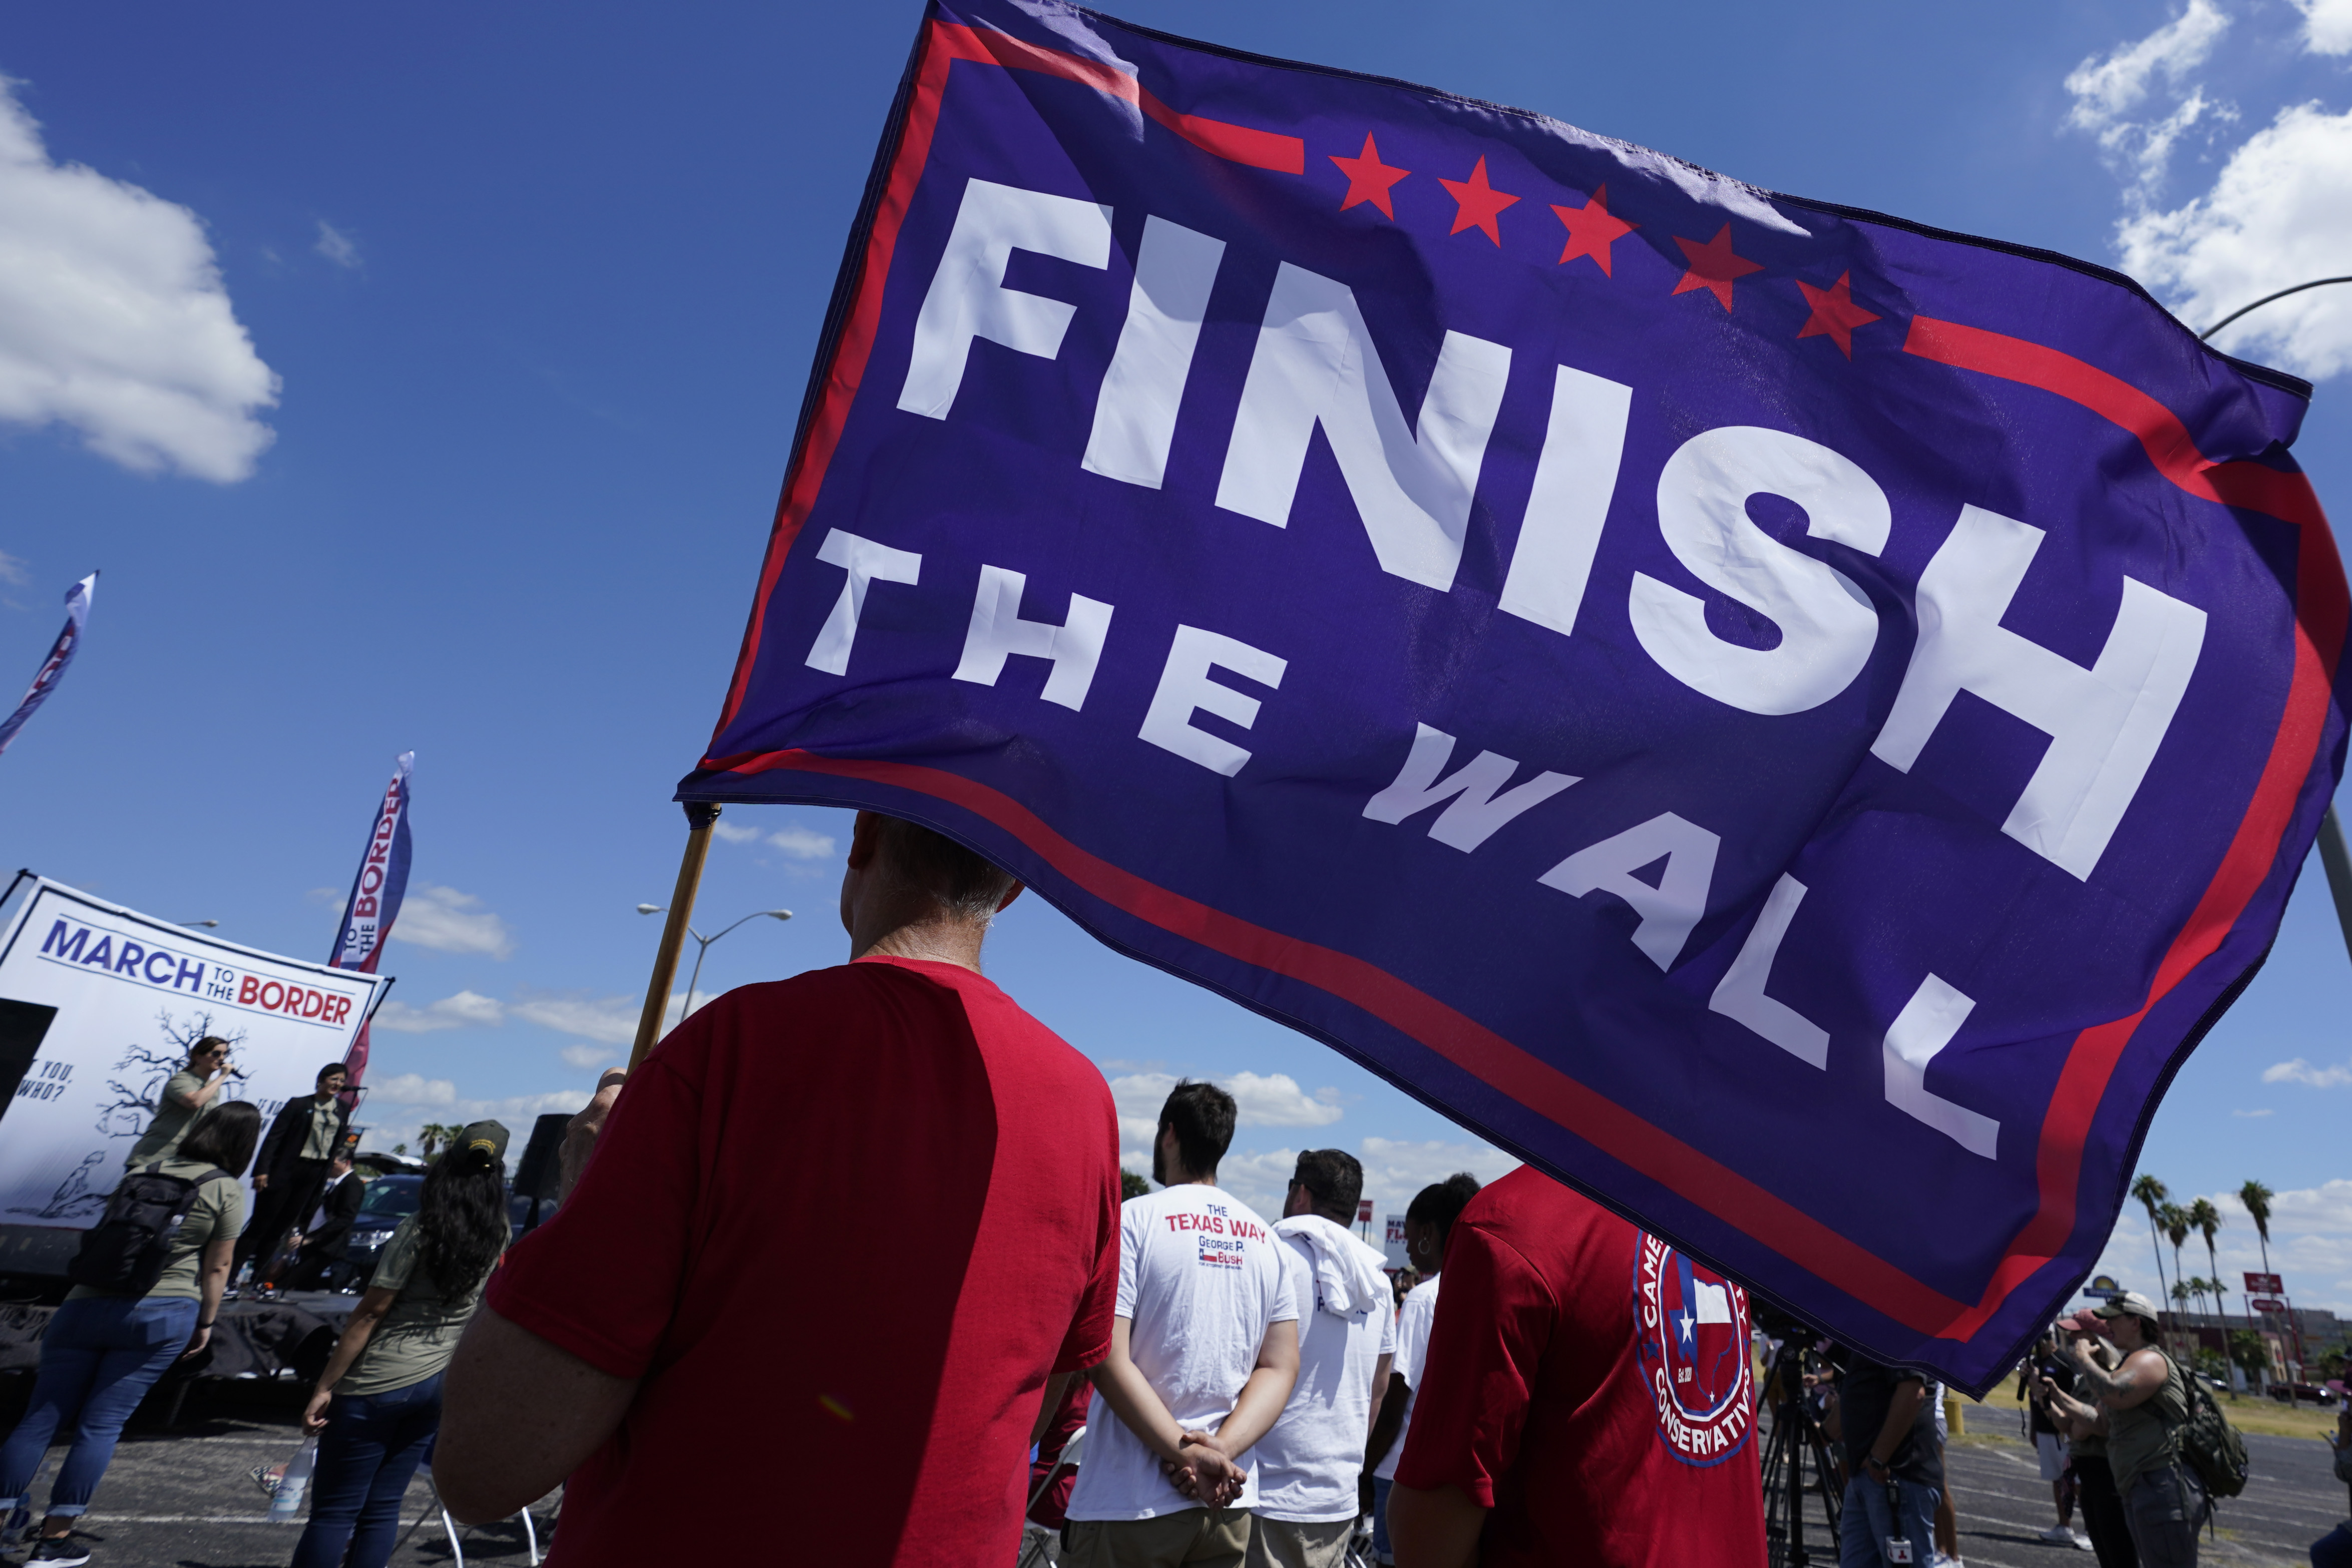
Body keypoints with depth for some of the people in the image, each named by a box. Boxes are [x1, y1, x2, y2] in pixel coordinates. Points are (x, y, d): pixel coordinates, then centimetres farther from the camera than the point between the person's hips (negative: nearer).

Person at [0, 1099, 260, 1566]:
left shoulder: (144, 1172, 9)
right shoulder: (226, 1191, -5)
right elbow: (217, 1267, -3)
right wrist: (206, 1323, 9)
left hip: (88, 1304, 4)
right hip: (163, 1316, -4)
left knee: (41, 1418, 11)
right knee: (102, 1423, 4)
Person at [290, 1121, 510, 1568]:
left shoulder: (419, 1232, -15)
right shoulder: (496, 1240, -1)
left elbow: (370, 1313, -13)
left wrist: (324, 1387, -7)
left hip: (377, 1385, -5)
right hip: (439, 1384, 5)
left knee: (333, 1512, 4)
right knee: (382, 1509, 14)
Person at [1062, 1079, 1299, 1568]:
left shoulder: (1134, 1218, -8)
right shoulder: (1265, 1239, 8)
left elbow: (1107, 1358, -16)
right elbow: (1281, 1367, 3)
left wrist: (1187, 1452, -14)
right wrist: (1220, 1449, -7)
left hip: (1132, 1506, -5)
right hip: (1230, 1499, 5)